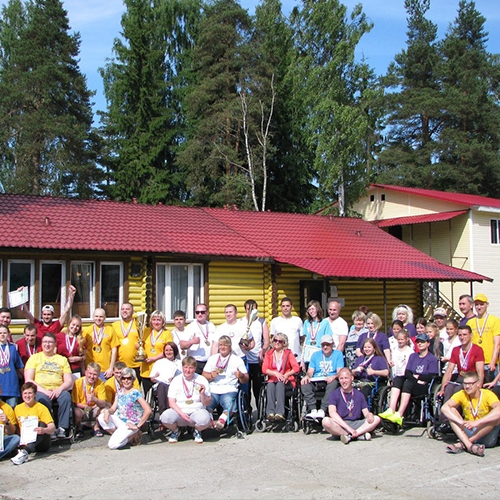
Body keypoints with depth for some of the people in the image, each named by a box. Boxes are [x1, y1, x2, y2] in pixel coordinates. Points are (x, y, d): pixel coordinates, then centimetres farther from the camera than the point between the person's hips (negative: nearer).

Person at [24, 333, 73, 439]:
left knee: (66, 396, -32)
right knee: (43, 398, -36)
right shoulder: (34, 358, 16)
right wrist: (44, 391, -13)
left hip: (57, 391, 2)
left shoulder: (62, 359, 21)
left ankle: (62, 428, -30)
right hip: (40, 391, -1)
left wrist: (59, 389, -12)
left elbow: (69, 381, 11)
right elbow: (28, 380, 3)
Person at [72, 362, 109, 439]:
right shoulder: (78, 382, -16)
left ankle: (96, 427, 4)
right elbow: (74, 403, -11)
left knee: (105, 409, -28)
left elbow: (103, 404, -22)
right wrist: (86, 407, -23)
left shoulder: (100, 383, -13)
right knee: (76, 412, -34)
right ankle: (79, 429, 1)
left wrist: (94, 399, -41)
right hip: (81, 409, -1)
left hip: (94, 410, 1)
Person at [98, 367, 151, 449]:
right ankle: (119, 435, 0)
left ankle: (133, 436, 2)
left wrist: (138, 426, -19)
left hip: (130, 424, -7)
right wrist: (107, 411, -20)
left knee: (112, 445, -22)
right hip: (119, 420, 7)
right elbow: (113, 408, 5)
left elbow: (148, 410, -24)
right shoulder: (120, 391, 6)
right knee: (101, 418, -15)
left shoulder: (136, 393, -16)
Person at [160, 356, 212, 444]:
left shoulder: (201, 380, 3)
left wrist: (202, 394, -18)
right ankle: (175, 431, 7)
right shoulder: (176, 380, 5)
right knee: (165, 417, -30)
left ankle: (197, 432, 3)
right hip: (179, 411, 1)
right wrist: (181, 414, -15)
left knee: (205, 419, -35)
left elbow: (207, 403, 3)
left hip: (197, 411, -1)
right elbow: (171, 402, 0)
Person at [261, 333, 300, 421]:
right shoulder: (269, 353, 17)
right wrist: (275, 373, -15)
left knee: (280, 384, -34)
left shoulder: (288, 353, 13)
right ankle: (270, 412, -46)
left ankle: (280, 412, -48)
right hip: (272, 380, 1)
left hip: (286, 381, -1)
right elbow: (264, 369, 3)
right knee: (270, 385, -33)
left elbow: (297, 368, 0)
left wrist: (286, 375, -18)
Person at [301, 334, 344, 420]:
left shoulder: (338, 354, 12)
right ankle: (313, 410, -37)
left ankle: (322, 410, -40)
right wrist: (307, 376, -13)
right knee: (304, 384, -28)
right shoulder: (315, 355, 21)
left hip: (329, 381, -2)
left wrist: (333, 377, -23)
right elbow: (310, 371, 12)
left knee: (334, 382, -37)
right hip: (315, 381, 2)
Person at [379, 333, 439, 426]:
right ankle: (391, 410, -40)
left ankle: (399, 415, -42)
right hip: (412, 385, 5)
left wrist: (416, 376, 1)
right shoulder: (413, 356, 21)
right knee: (397, 379, -23)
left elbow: (430, 377, -8)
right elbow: (407, 372, 7)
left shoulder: (432, 359, 4)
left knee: (408, 382, -34)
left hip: (424, 387, -5)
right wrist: (416, 380, -10)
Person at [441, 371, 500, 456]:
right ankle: (469, 445, -37)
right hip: (468, 432, 3)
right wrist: (461, 422, -36)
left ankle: (462, 444, -31)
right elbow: (444, 408, -21)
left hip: (486, 436, -2)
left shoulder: (487, 394, -13)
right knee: (451, 410, -16)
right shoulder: (461, 394, -5)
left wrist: (476, 422, -41)